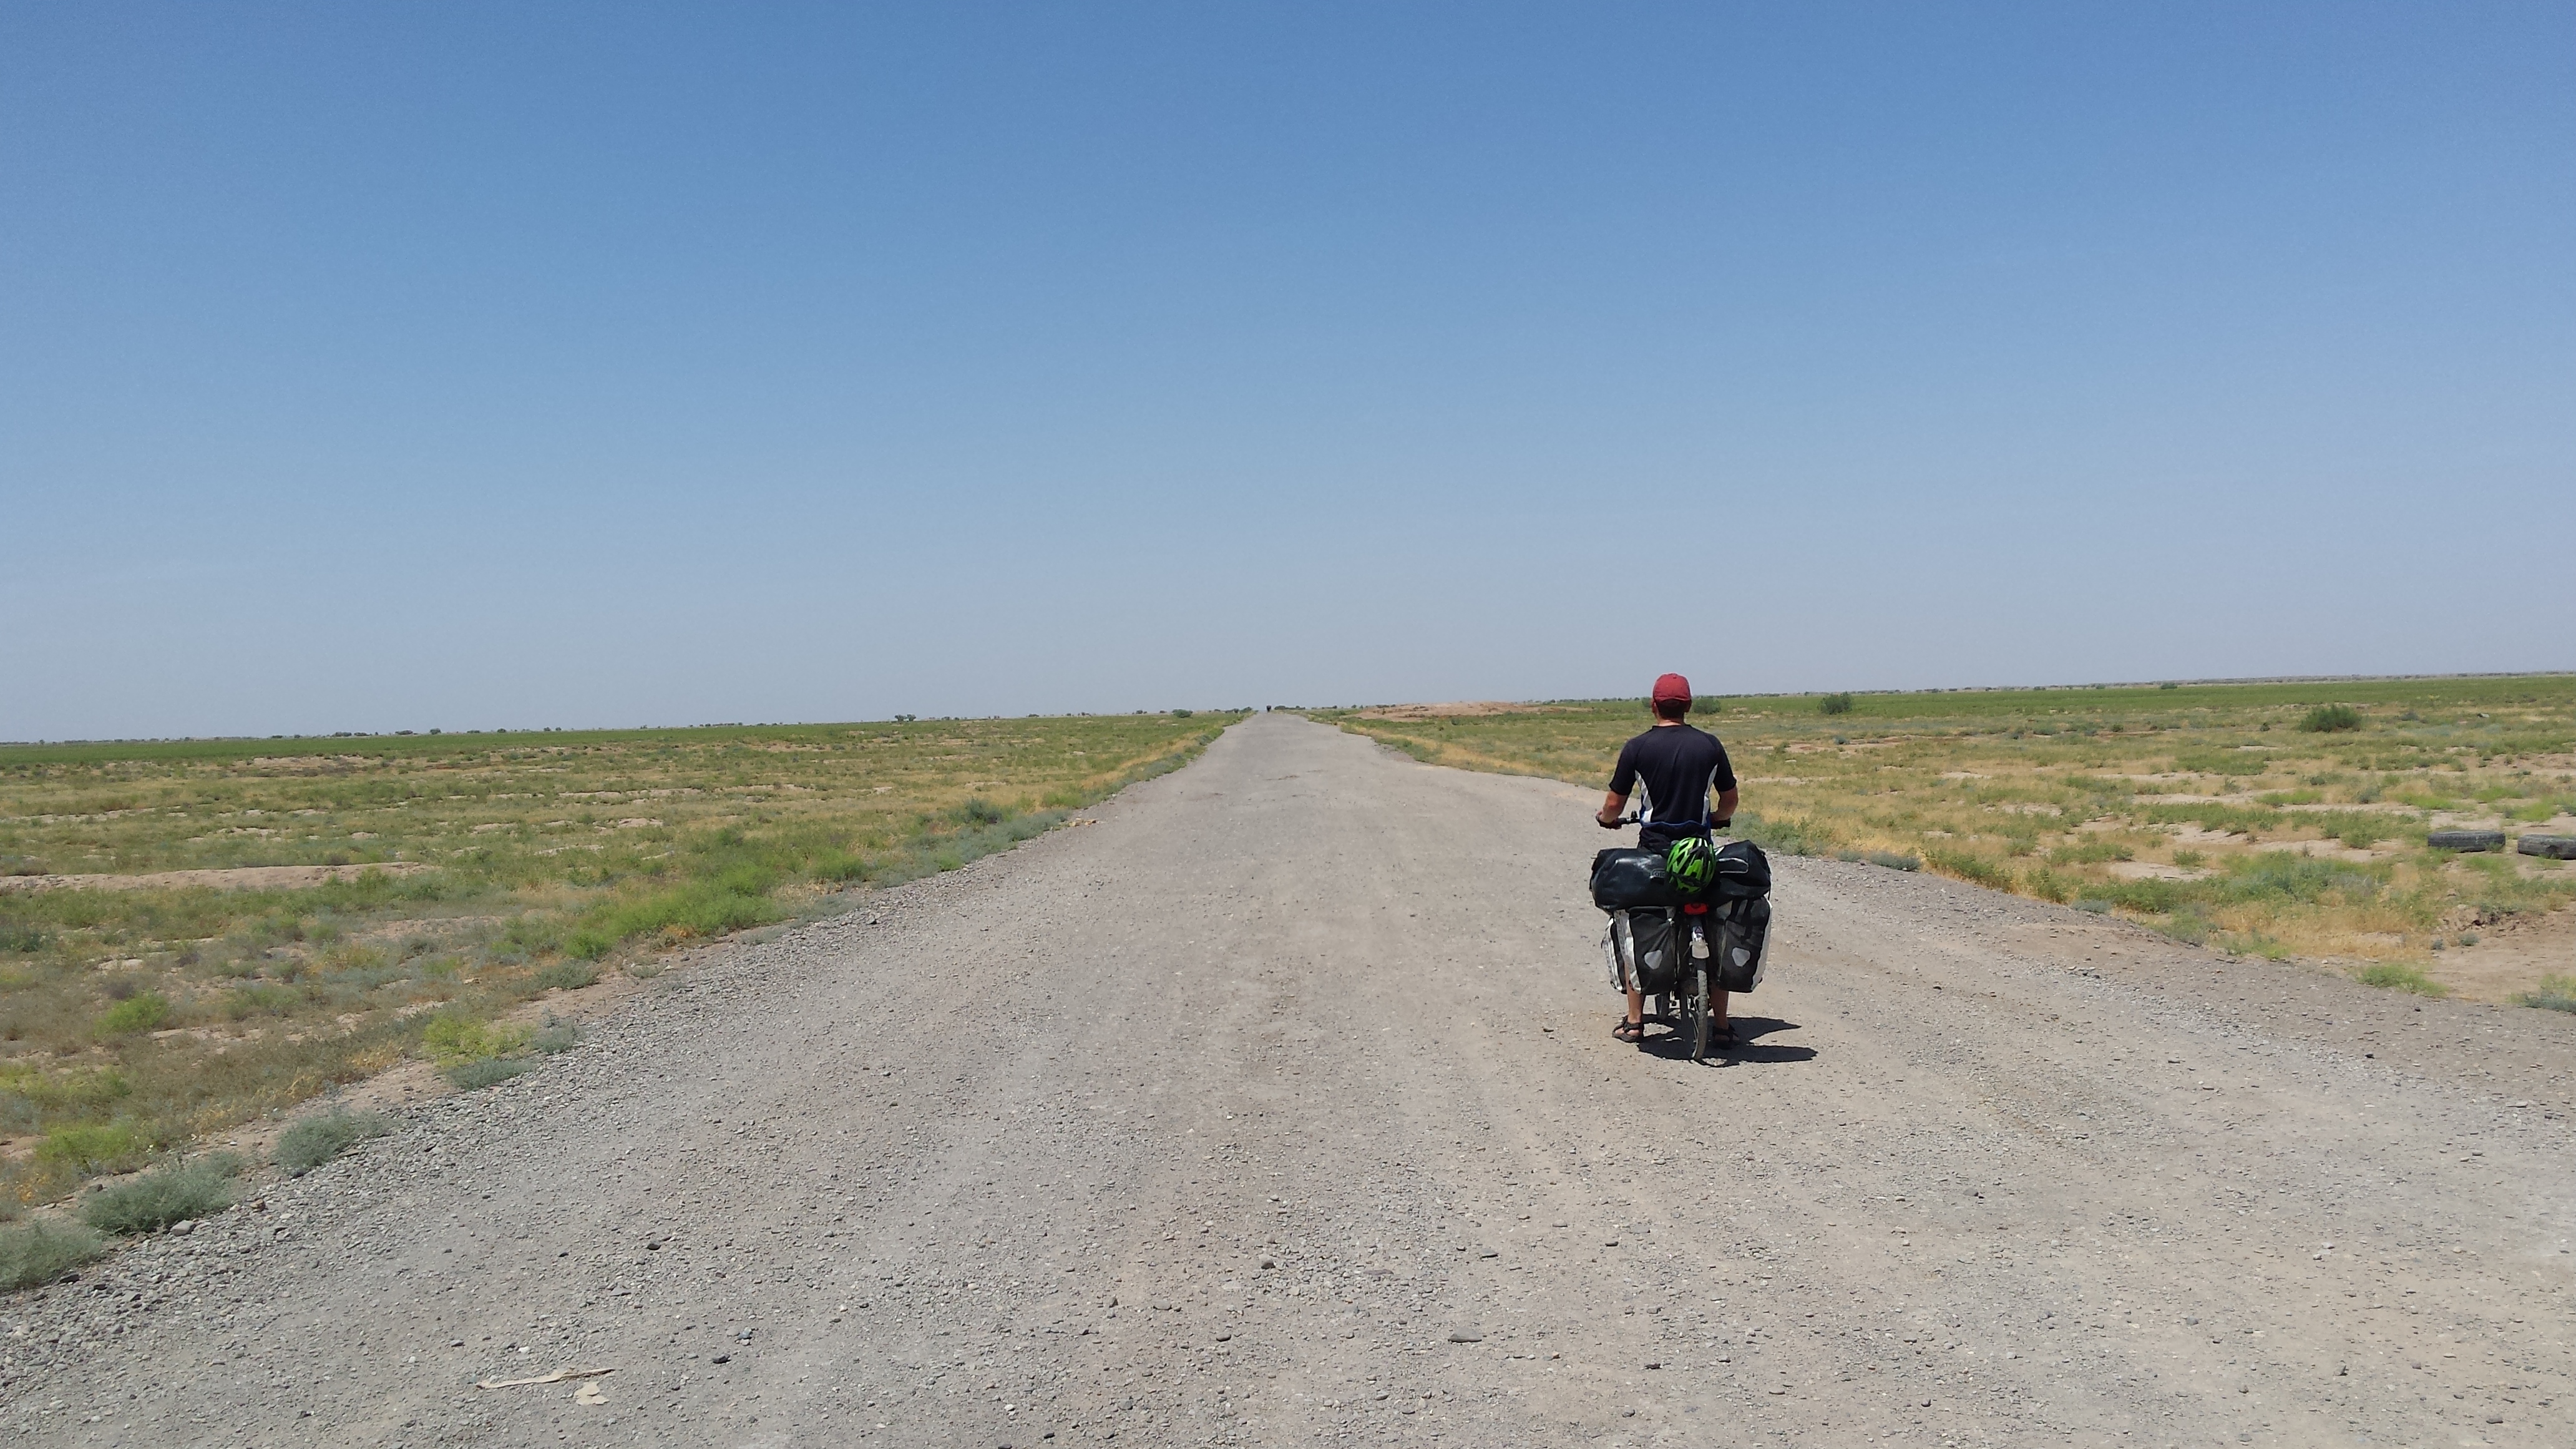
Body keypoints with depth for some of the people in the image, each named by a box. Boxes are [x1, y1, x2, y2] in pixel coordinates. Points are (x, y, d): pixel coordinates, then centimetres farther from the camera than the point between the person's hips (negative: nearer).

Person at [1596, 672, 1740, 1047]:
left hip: (1653, 851, -2)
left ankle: (1634, 1021, 9)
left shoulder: (1637, 748, -5)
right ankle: (1721, 1025, 10)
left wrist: (1607, 818, 20)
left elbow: (1613, 806, -3)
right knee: (1715, 937, 11)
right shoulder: (1710, 745, 2)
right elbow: (1729, 799, 11)